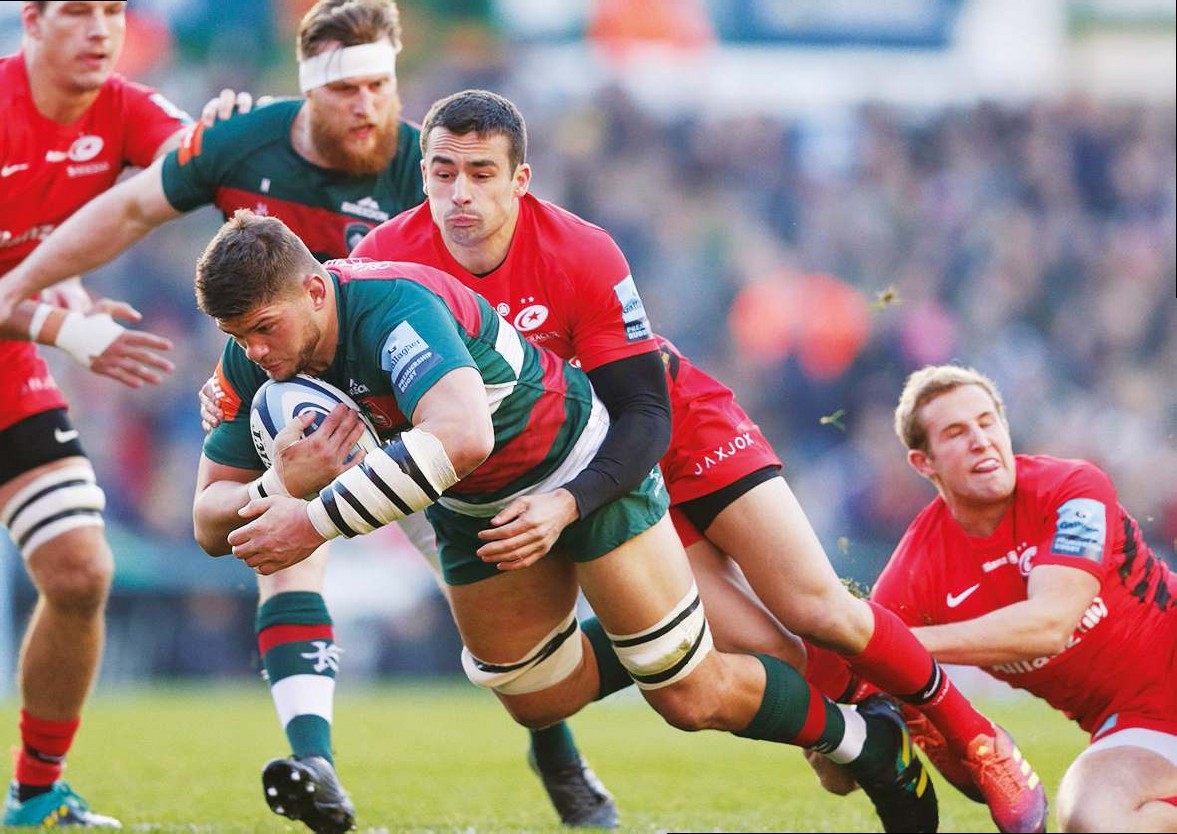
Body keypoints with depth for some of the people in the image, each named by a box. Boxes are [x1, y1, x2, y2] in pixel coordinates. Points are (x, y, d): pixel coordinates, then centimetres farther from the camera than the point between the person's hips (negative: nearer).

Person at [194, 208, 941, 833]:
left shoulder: (393, 306, -40)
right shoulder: (251, 362, -17)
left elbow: (461, 437, -59)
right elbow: (211, 521, -13)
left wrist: (316, 522, -55)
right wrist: (281, 487, -36)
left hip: (582, 469, -7)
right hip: (473, 513, 7)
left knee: (692, 700, -2)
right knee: (538, 702, 20)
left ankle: (869, 742, 22)